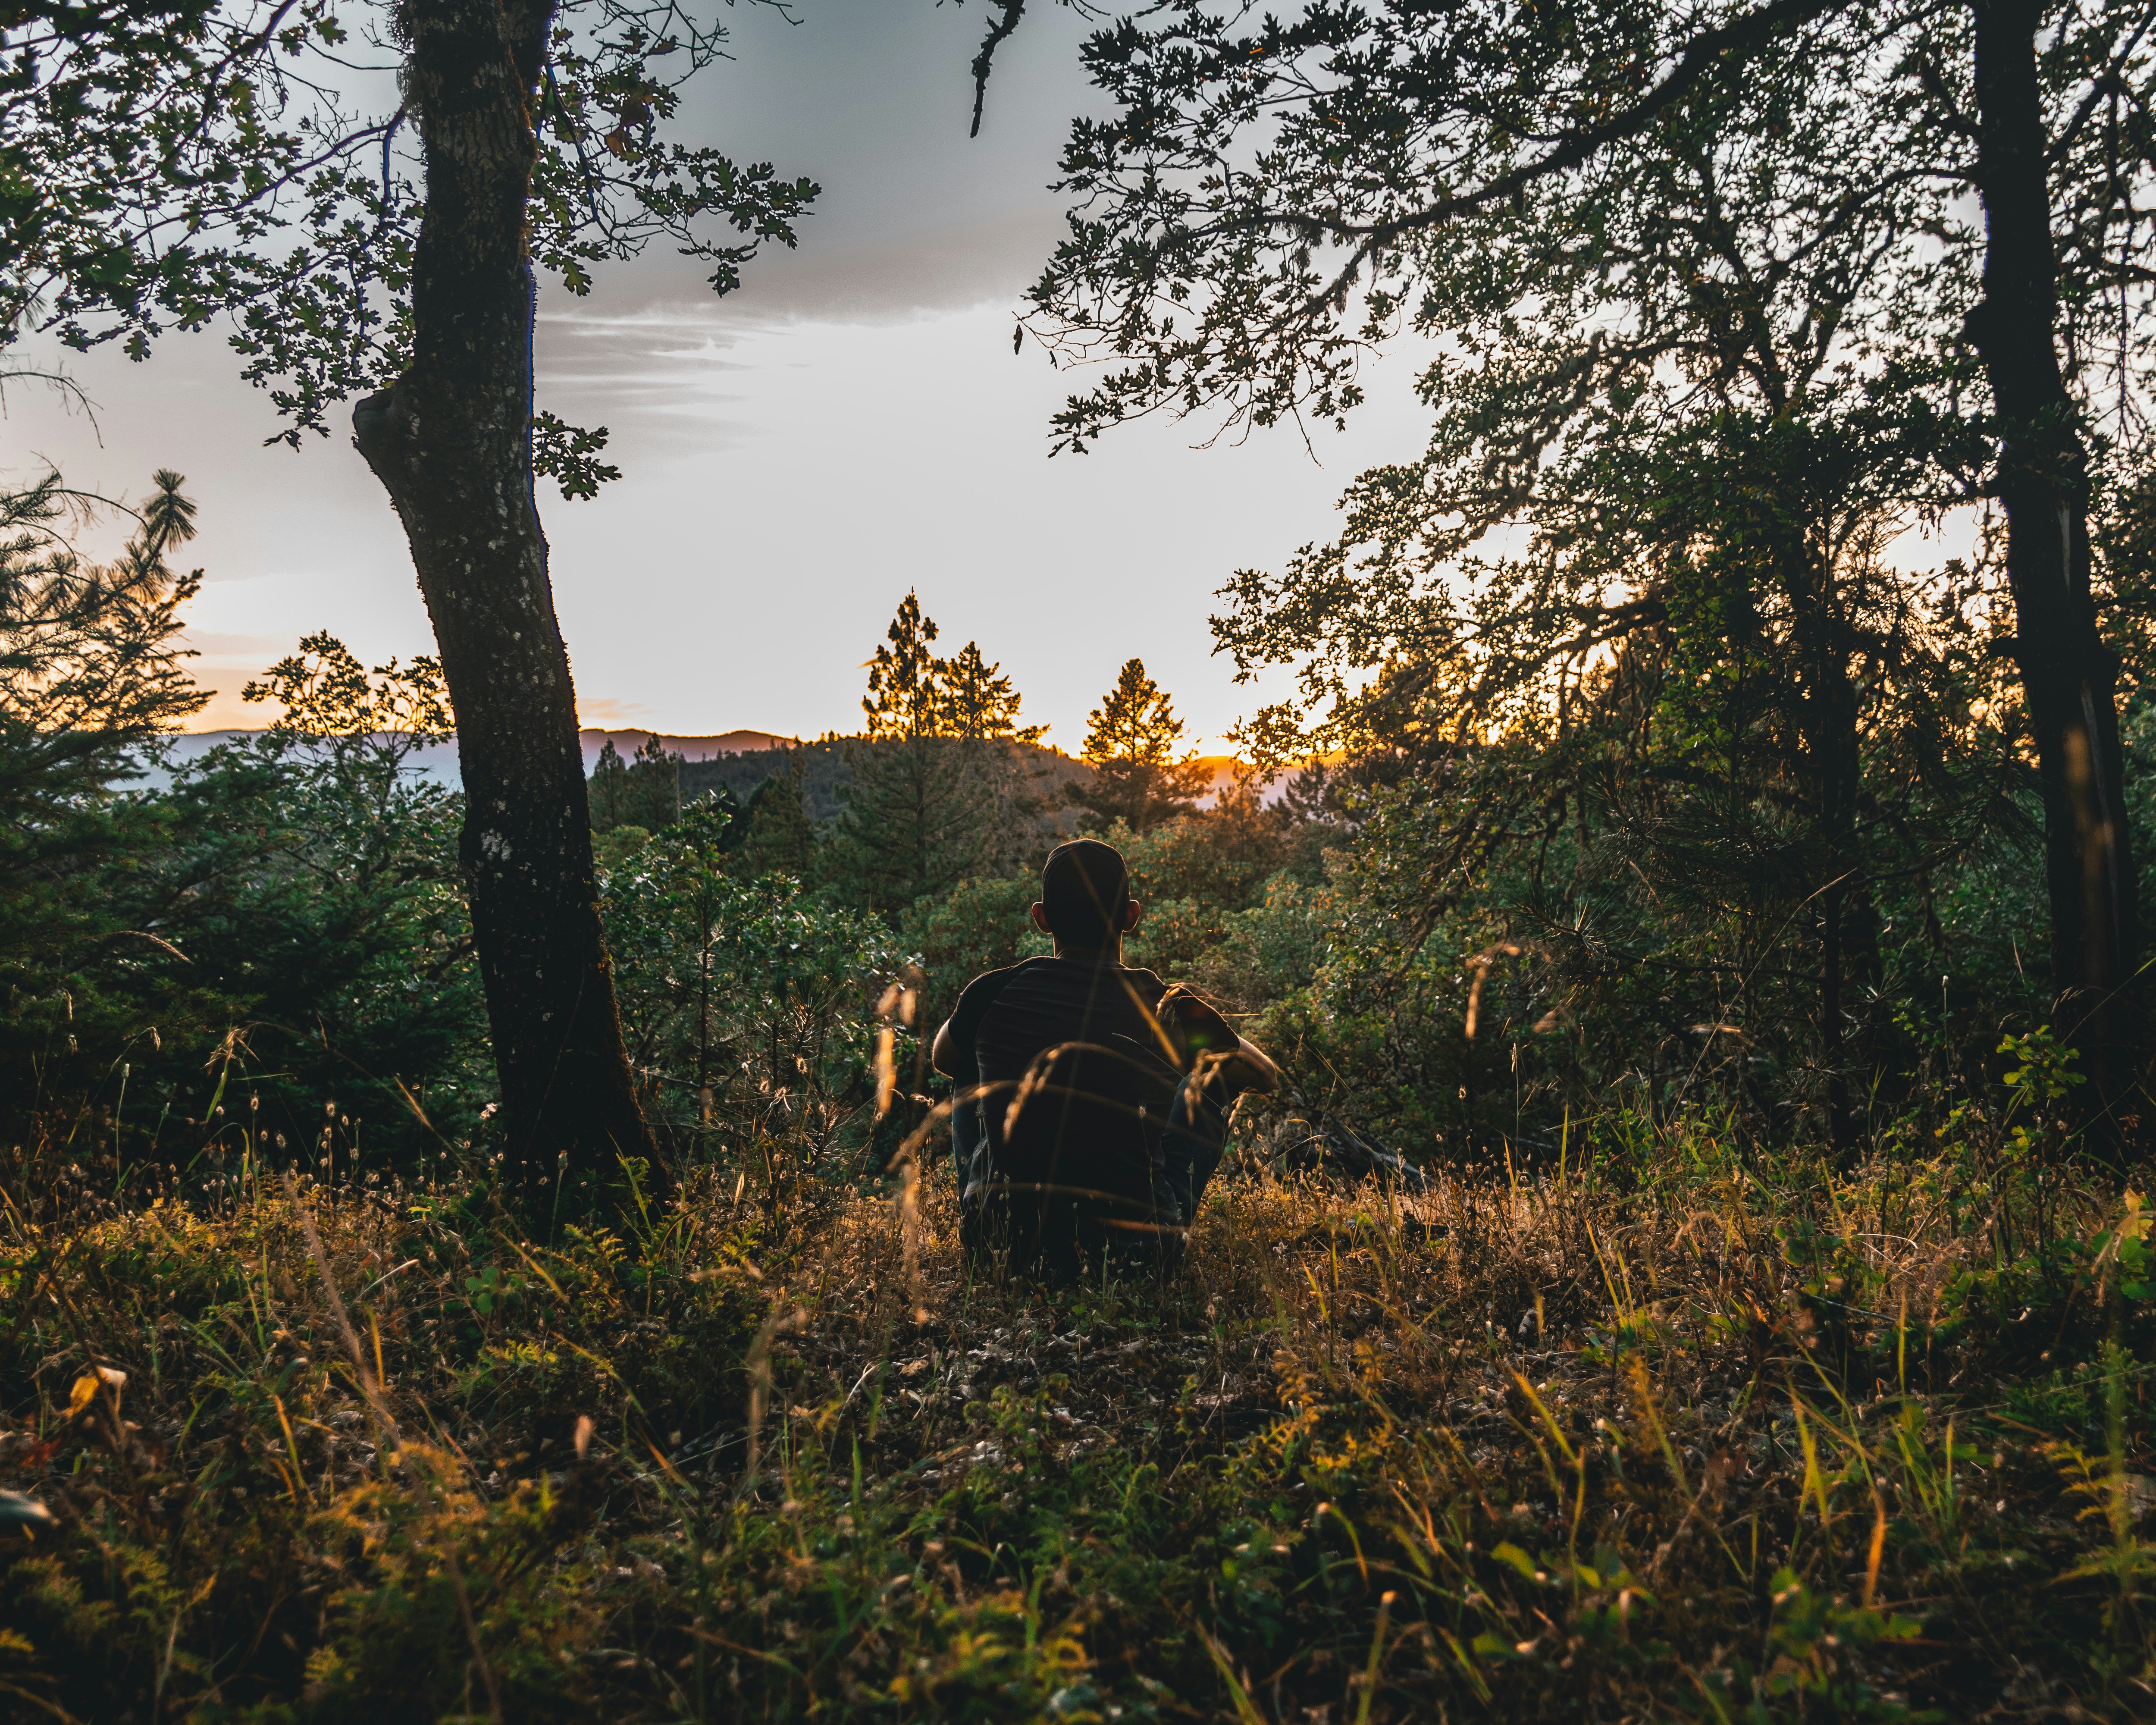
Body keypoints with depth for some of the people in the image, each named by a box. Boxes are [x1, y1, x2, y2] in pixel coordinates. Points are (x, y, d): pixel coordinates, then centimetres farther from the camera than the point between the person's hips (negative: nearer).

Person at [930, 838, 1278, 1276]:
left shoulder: (990, 995, -9)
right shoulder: (1170, 1009, -11)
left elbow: (942, 1059, 17)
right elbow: (1267, 1075, 10)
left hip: (1001, 1237, 1)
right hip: (1137, 1248, -1)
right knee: (1214, 1074, 19)